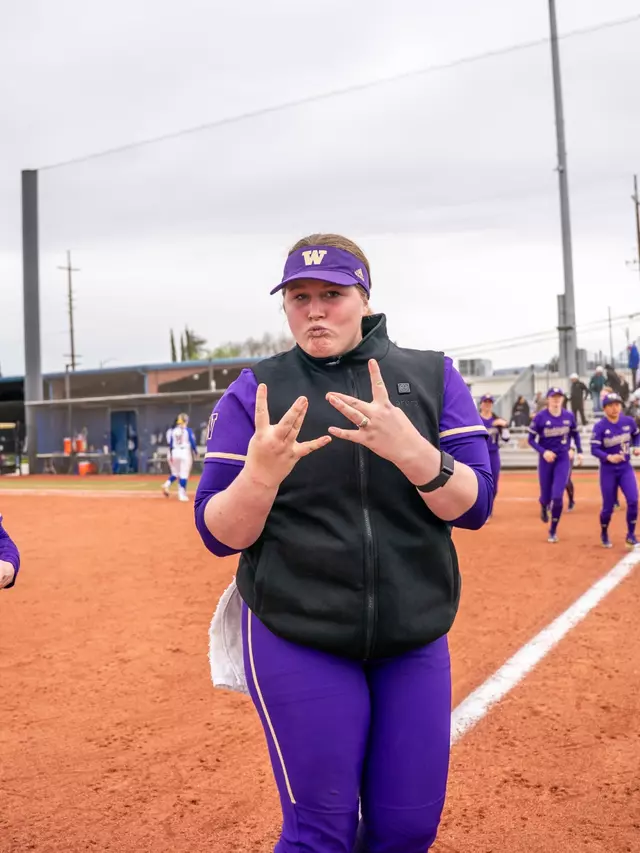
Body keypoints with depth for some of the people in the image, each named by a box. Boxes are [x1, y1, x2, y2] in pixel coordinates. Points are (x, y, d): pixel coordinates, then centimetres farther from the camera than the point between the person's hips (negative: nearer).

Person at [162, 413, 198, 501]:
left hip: (175, 453, 5)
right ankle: (182, 494, -3)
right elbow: (193, 442, -7)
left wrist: (171, 455, 13)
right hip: (185, 452, -5)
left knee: (175, 473, 18)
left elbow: (170, 444, 8)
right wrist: (196, 453, 4)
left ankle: (167, 484, -8)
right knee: (184, 474, -2)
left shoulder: (173, 430, 8)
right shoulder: (188, 430, -4)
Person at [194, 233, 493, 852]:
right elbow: (219, 535, -6)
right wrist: (262, 472, -27)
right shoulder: (254, 391, -2)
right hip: (296, 639, -2)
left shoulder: (432, 376, 1)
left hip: (415, 639, 2)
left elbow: (474, 506, -8)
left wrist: (410, 448, -27)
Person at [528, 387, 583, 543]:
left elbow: (575, 434, 15)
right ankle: (544, 506, 46)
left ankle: (553, 530, 10)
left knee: (557, 497, -9)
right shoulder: (540, 417, -11)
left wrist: (579, 452, 8)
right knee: (546, 496, 5)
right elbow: (531, 439, -7)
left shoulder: (569, 416, -3)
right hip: (546, 460, -1)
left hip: (563, 460, 1)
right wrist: (543, 452, -20)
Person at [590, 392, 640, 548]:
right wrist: (608, 457, -34)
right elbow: (594, 449, -17)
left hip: (626, 468, 3)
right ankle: (604, 534, 30)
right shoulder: (600, 427, -15)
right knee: (608, 507, 4)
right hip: (608, 471, -2)